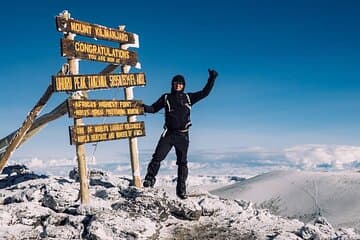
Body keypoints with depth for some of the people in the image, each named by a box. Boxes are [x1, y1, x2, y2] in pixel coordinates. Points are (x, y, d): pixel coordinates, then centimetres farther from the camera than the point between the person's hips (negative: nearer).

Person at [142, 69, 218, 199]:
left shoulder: (188, 98, 10)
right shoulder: (166, 98, 9)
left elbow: (205, 93, 11)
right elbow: (153, 109, 10)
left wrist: (212, 79, 4)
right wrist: (142, 107, -7)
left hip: (182, 135, 1)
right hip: (168, 134, 0)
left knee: (182, 162, 2)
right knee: (157, 157, -15)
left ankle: (181, 189, 8)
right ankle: (150, 179, -4)